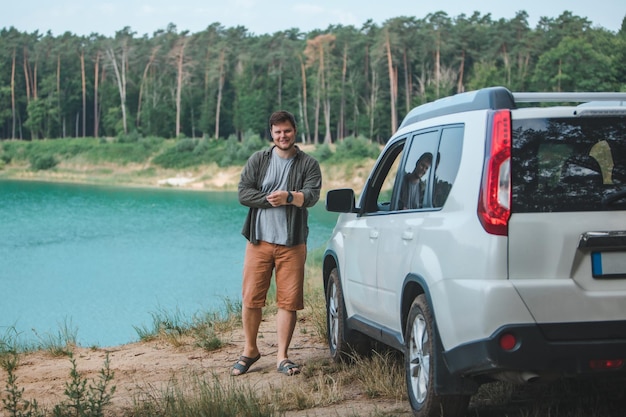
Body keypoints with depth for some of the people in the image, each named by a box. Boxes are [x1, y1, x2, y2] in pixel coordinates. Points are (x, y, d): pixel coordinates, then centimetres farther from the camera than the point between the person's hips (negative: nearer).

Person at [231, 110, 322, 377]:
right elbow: (243, 193, -1)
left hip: (292, 243, -1)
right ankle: (250, 351, 17)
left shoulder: (308, 164, 6)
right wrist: (271, 200, -12)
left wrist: (289, 197, -27)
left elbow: (312, 195, -9)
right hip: (260, 240, 1)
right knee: (251, 298, 1)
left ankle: (282, 357, 6)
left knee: (289, 301, -2)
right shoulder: (258, 160, 8)